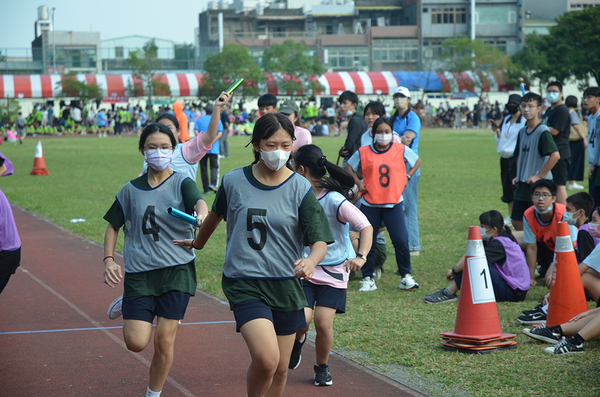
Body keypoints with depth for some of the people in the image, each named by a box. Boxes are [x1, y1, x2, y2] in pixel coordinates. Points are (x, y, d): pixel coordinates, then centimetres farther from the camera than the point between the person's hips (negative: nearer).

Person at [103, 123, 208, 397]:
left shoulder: (182, 183, -1)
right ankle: (128, 306, 29)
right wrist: (109, 260, 1)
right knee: (136, 342, -6)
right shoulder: (131, 190, 7)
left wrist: (202, 213, -46)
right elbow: (113, 226, 16)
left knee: (164, 340, -3)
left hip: (176, 269, -1)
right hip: (138, 272, 2)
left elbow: (199, 202, -22)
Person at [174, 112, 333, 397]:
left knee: (280, 369, 9)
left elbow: (320, 241, -9)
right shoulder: (234, 181, -2)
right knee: (266, 359, -21)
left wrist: (310, 262, -32)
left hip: (286, 286, 2)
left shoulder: (300, 189, -4)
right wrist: (198, 243, 35)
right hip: (244, 284, -2)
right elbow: (216, 214, 20)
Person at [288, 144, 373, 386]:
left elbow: (366, 227, -21)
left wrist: (361, 256, -34)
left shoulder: (335, 201, -18)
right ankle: (298, 339, 22)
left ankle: (322, 367, 17)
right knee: (301, 318, -16)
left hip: (334, 271, -3)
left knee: (323, 322, -10)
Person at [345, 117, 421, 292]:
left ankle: (406, 277, 7)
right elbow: (349, 166, 15)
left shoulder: (401, 150, 0)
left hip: (394, 203, -1)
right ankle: (367, 279, 15)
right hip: (369, 204, 1)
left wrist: (407, 177, 6)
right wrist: (358, 182, 3)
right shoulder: (363, 152, -1)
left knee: (401, 240, -9)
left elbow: (417, 161, 18)